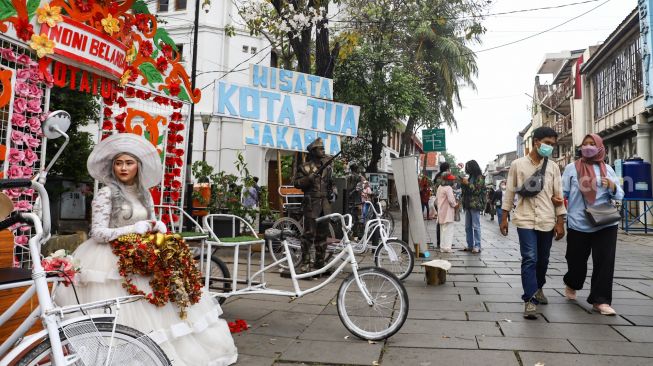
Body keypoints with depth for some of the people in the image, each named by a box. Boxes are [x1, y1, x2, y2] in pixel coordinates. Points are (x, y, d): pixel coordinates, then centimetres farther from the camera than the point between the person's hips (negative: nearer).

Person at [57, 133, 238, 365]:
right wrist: (134, 229, -19)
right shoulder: (106, 193, -7)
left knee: (154, 311, 2)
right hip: (113, 260, -5)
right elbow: (98, 233, -13)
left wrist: (158, 227, -7)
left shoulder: (144, 193, 10)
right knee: (126, 314, -8)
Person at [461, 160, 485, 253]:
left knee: (476, 226, -7)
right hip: (468, 204, 8)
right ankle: (470, 245, 13)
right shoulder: (470, 177, 17)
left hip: (475, 205, -8)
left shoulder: (480, 177, -4)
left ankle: (477, 246, -4)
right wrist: (463, 183, 6)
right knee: (468, 226, 8)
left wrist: (467, 183, -13)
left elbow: (477, 190, -12)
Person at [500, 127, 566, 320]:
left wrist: (560, 222, 3)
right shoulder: (518, 164, 0)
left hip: (547, 221, 3)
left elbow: (558, 196, 6)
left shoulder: (553, 167, 6)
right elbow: (510, 191, 3)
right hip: (525, 220, -3)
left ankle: (538, 288, 37)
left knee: (543, 260, 13)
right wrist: (504, 217, 1)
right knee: (530, 259, -10)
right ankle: (530, 300, -7)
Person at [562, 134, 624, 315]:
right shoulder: (572, 168, 3)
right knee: (577, 260, 10)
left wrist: (612, 186, -10)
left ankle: (600, 300, 5)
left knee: (605, 262, -4)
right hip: (578, 224, -1)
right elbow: (563, 192, 1)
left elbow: (619, 195, 10)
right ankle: (571, 284, 40)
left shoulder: (607, 169, 9)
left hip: (605, 224, 1)